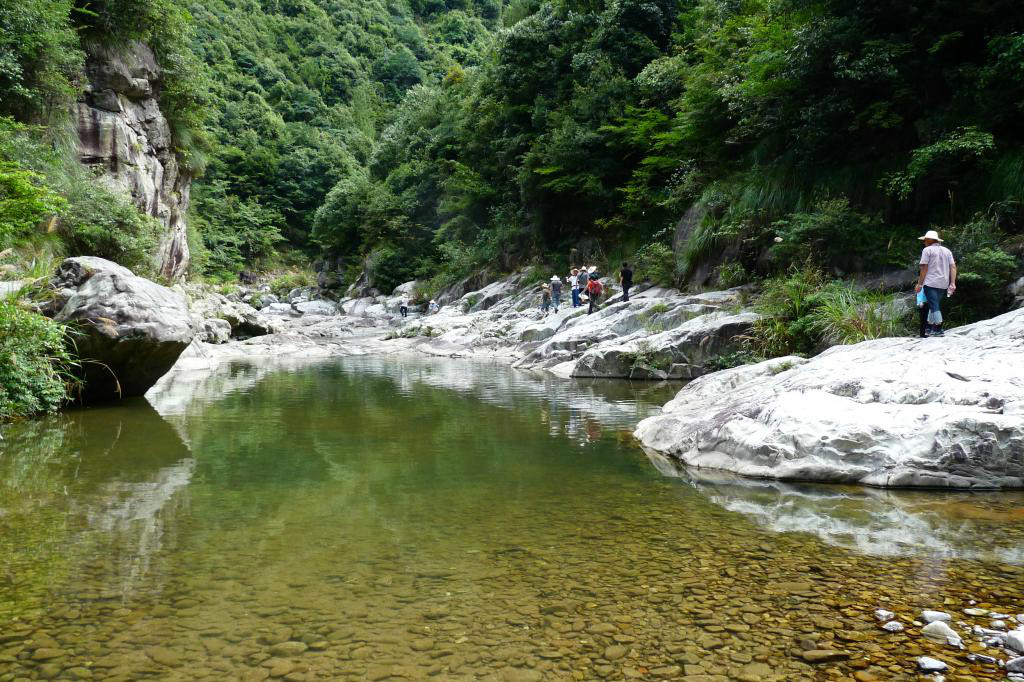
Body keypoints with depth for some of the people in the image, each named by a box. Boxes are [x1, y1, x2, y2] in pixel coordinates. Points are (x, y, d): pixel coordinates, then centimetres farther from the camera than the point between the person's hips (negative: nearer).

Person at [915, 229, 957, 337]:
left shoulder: (927, 250, -3)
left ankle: (938, 330, -10)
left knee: (934, 307, -6)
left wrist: (919, 284, -4)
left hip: (930, 283, -7)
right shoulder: (947, 251, 15)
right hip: (943, 284, 7)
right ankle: (929, 328, 22)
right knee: (935, 305, 17)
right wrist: (953, 283, 5)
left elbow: (924, 268, -8)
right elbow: (953, 267, 7)